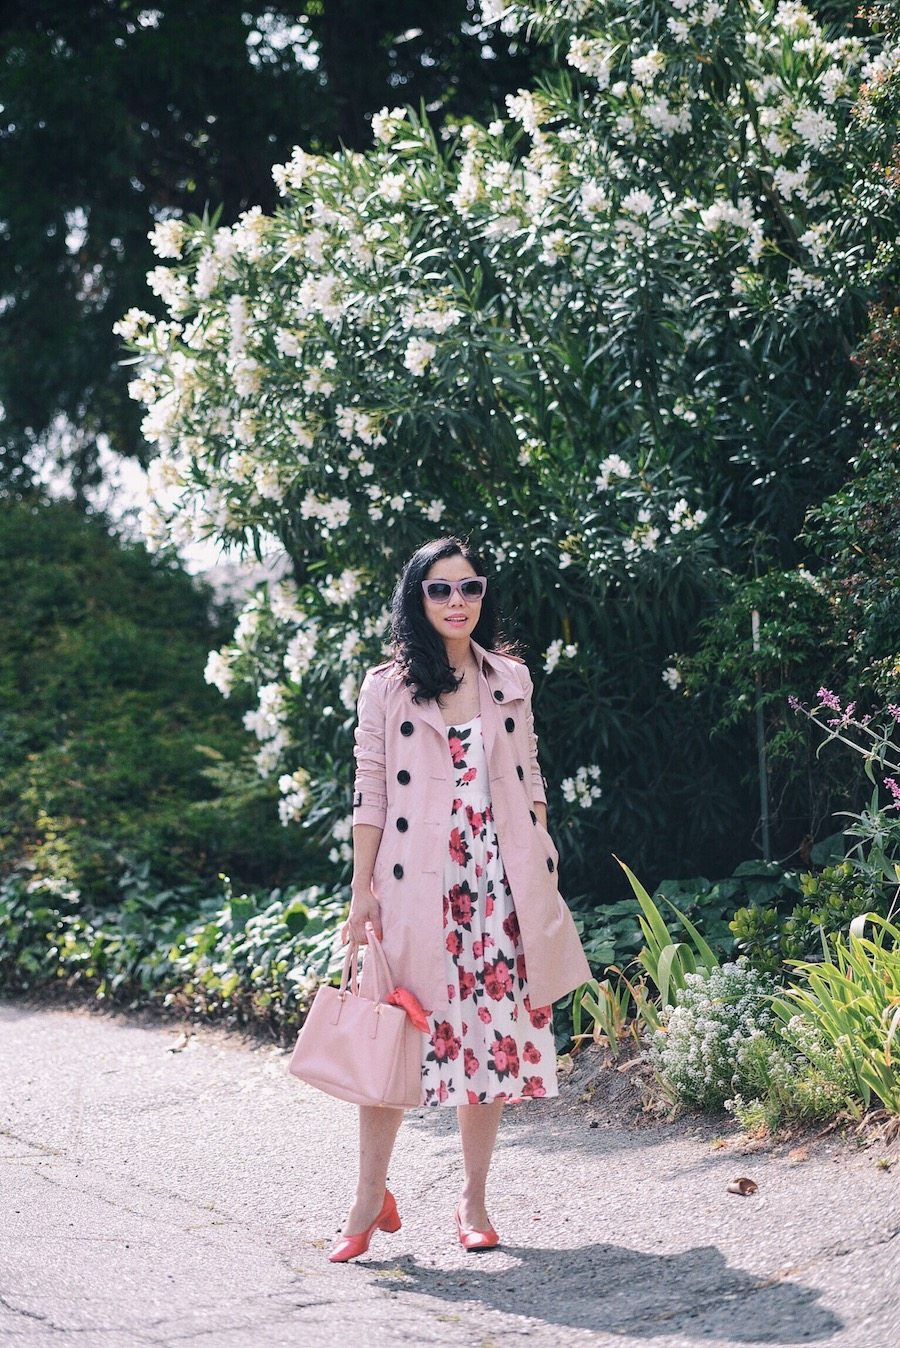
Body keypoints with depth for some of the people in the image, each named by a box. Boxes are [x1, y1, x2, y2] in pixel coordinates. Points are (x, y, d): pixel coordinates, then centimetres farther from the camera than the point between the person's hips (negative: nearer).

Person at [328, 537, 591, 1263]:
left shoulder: (512, 680, 10)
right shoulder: (387, 687, 2)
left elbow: (530, 782, 13)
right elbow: (369, 795, 1)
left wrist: (543, 878, 6)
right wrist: (361, 895, -3)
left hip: (498, 884, 2)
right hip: (416, 887, -2)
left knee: (493, 1030, 3)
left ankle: (475, 1201, 11)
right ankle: (372, 1196, 6)